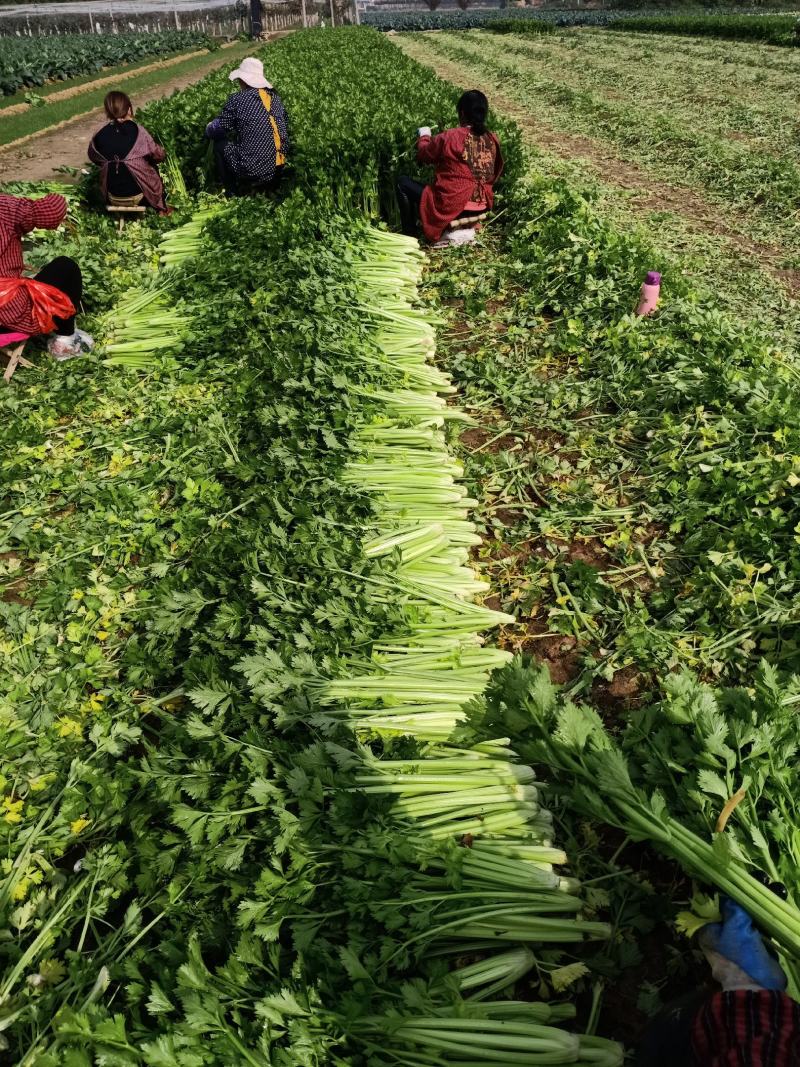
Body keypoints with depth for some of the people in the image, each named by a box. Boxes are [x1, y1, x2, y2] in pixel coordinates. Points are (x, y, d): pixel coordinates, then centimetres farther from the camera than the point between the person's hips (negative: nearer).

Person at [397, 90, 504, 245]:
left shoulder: (450, 137, -15)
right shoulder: (492, 140, -1)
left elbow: (423, 155, 3)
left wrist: (424, 135, 23)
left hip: (451, 206, -6)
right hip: (482, 206, 6)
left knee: (403, 183, 11)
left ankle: (410, 237, 13)